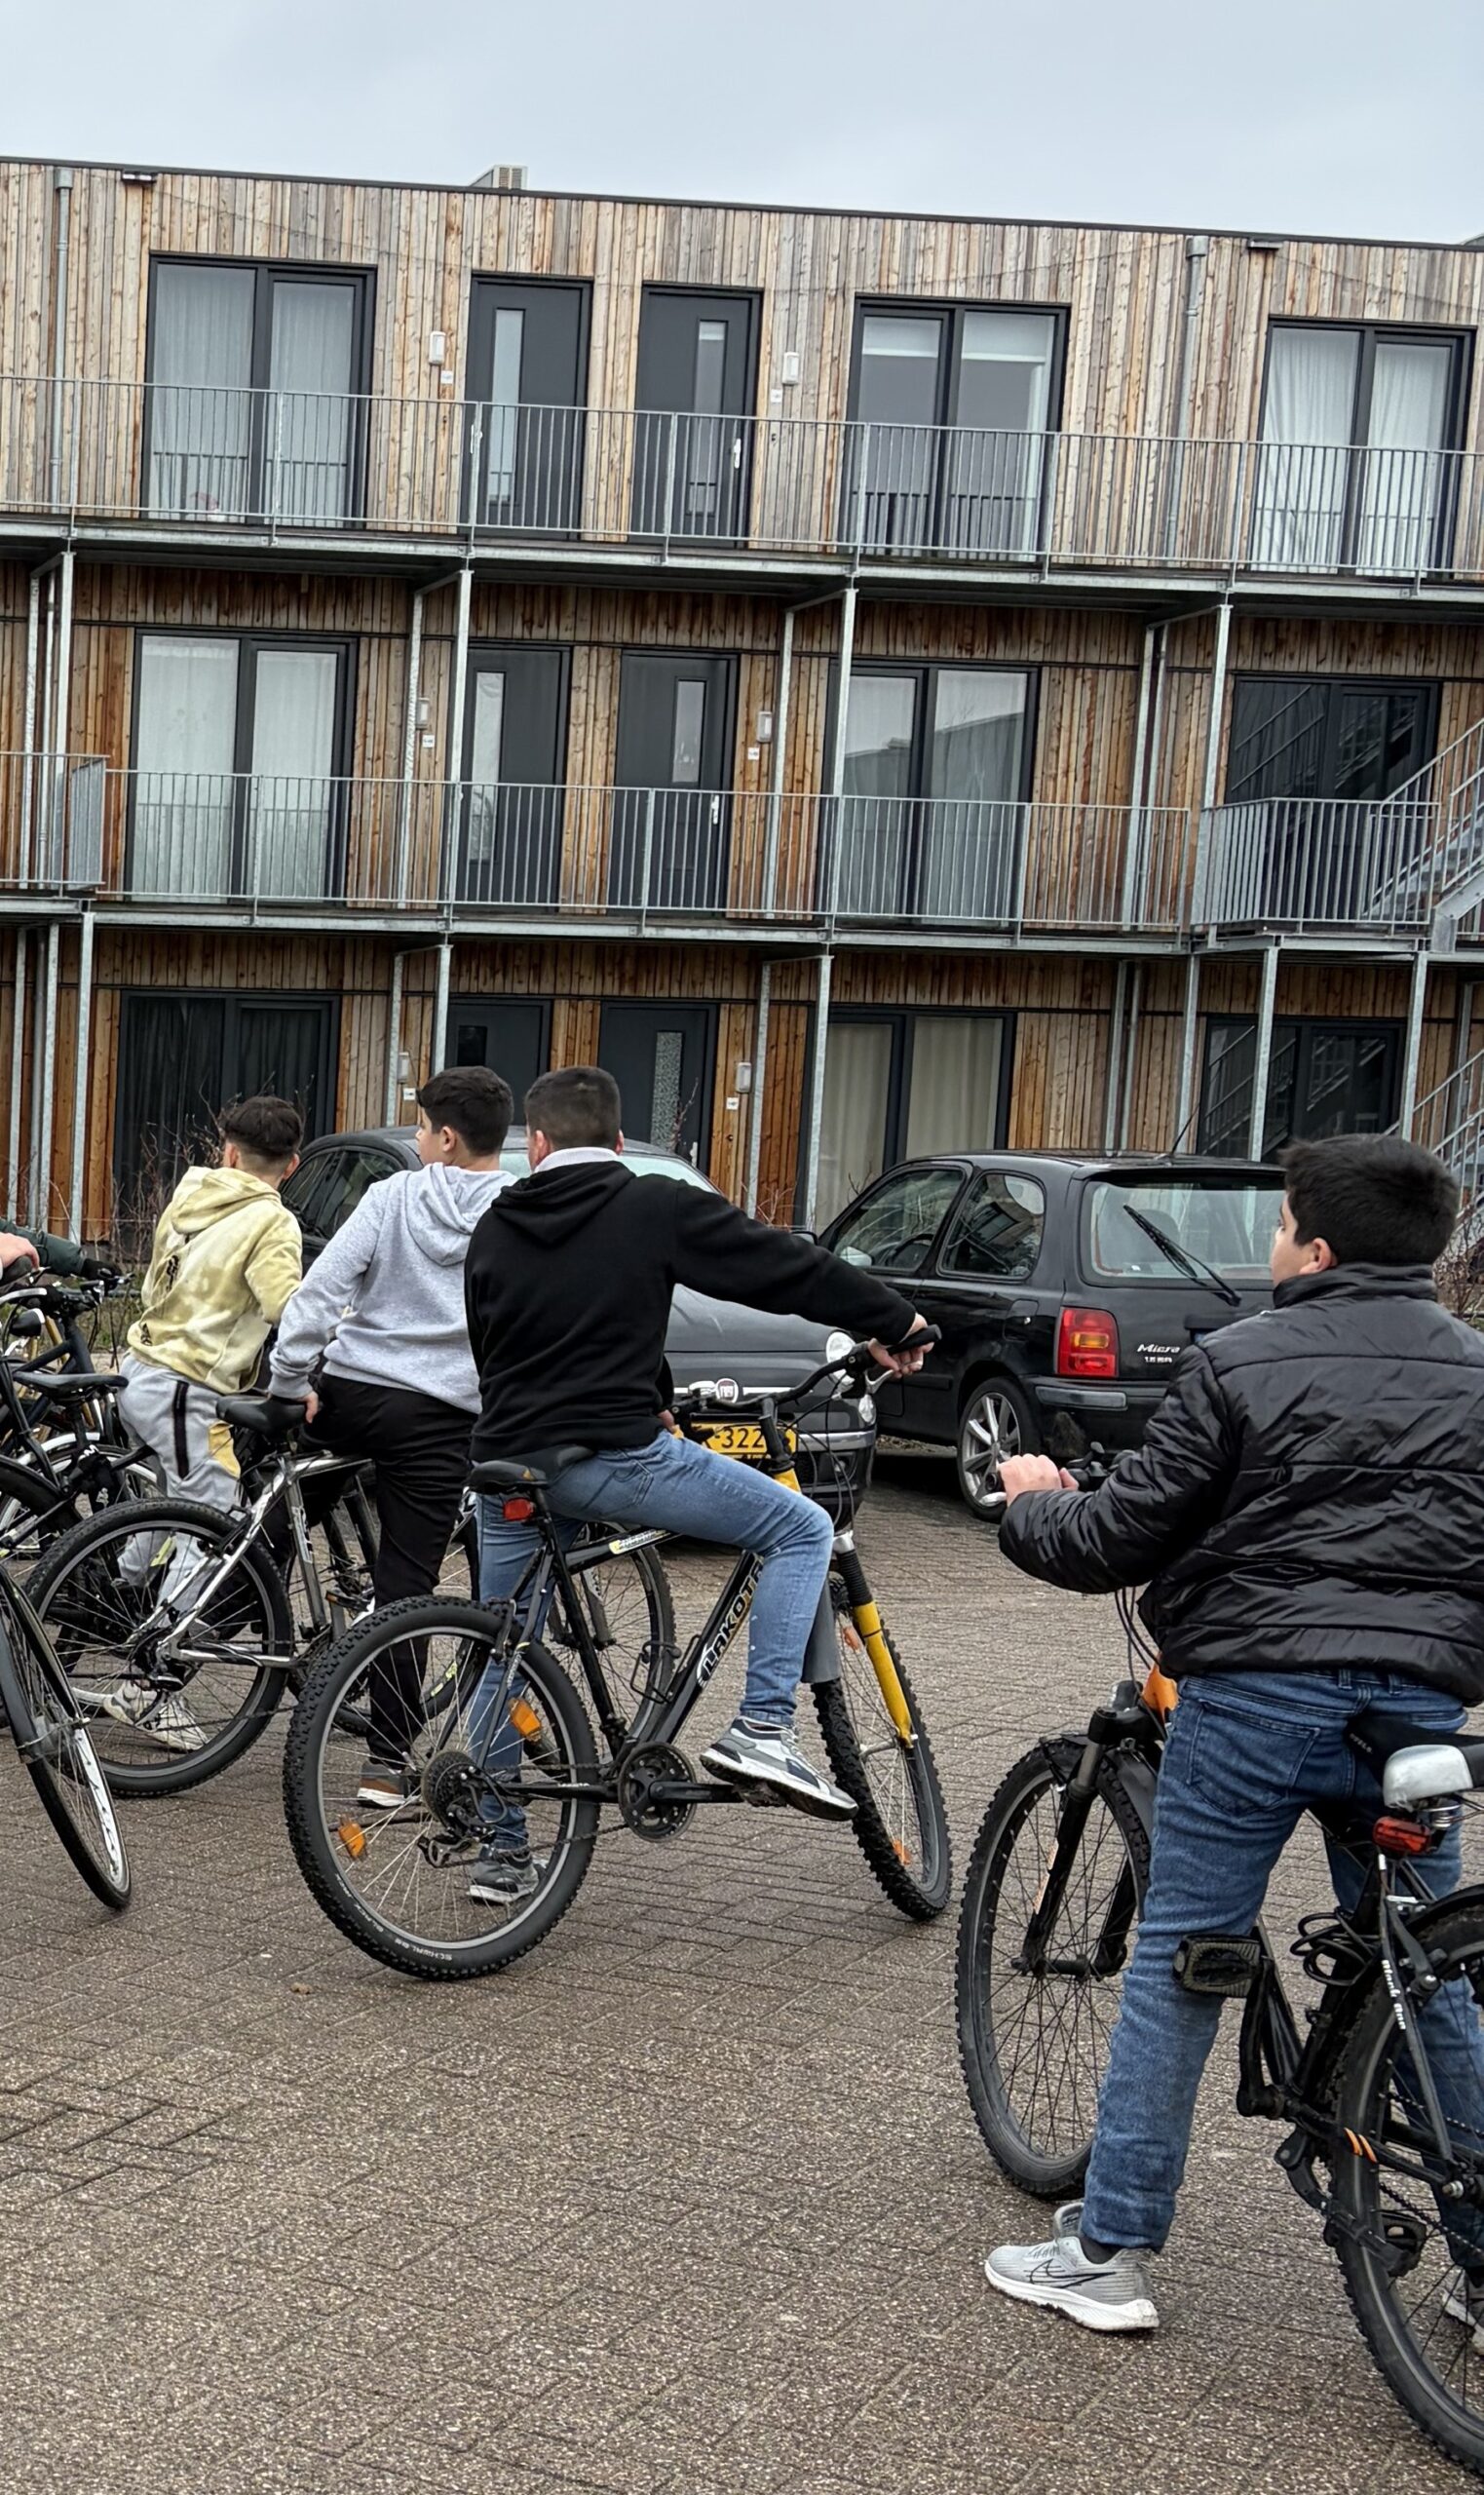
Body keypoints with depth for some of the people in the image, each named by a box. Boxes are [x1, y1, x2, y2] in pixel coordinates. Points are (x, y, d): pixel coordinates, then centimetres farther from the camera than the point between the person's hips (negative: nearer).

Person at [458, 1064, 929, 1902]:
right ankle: (762, 1731, -3)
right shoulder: (657, 1208, 0)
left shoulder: (496, 1230, 13)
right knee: (802, 1530, 7)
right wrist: (894, 1320, 16)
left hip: (509, 1460, 5)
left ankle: (502, 1851, 24)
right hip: (615, 1454, -5)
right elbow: (787, 1265, 2)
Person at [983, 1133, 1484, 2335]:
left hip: (1254, 1694, -4)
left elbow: (1117, 1538, -5)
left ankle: (1108, 2253, 12)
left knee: (1177, 1963, 6)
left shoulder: (1241, 1363, -6)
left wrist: (1033, 1505, 14)